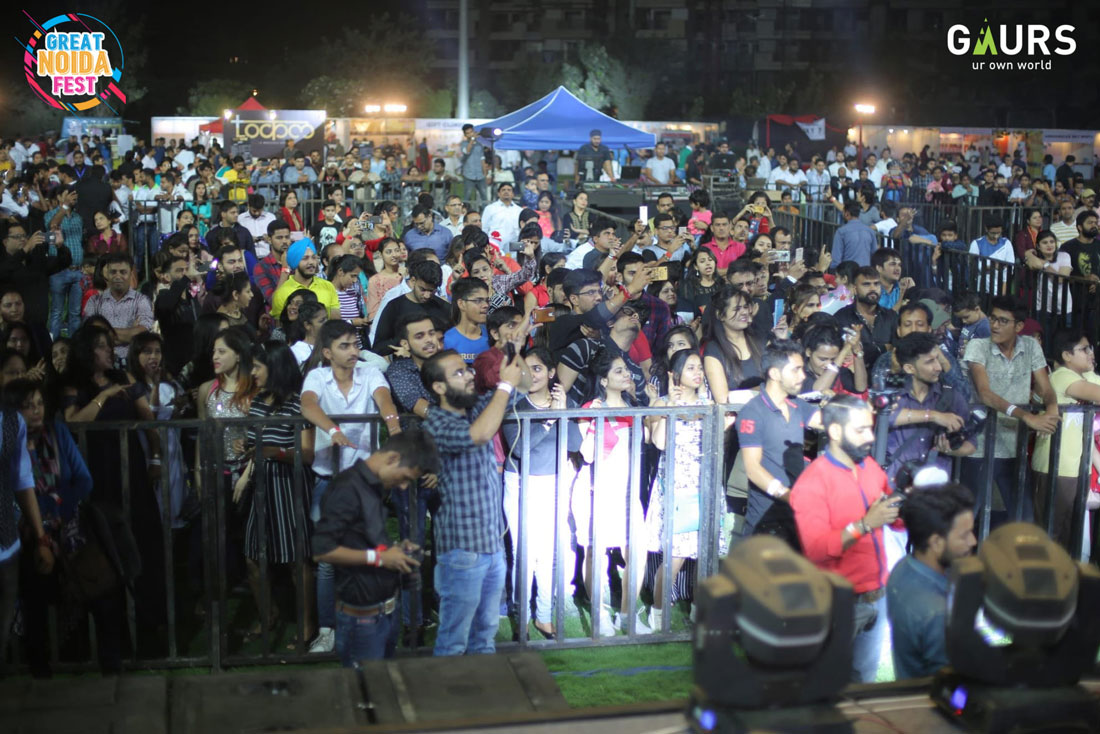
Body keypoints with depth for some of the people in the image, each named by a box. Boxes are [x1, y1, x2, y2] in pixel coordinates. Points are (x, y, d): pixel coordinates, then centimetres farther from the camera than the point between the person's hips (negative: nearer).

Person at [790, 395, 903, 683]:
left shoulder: (870, 466, 8)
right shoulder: (812, 482, -15)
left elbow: (897, 521, 18)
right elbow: (816, 549, -23)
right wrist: (865, 524, -31)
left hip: (877, 596, 6)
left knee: (865, 679, 17)